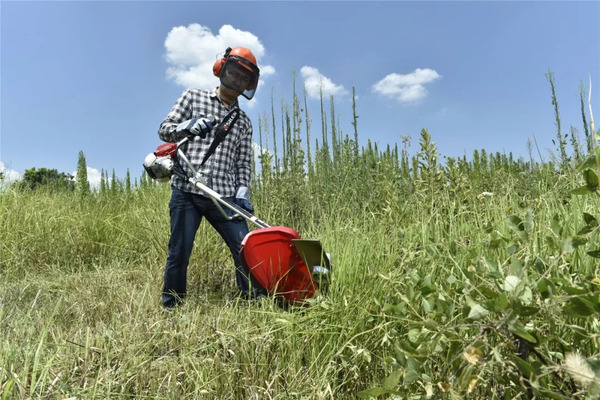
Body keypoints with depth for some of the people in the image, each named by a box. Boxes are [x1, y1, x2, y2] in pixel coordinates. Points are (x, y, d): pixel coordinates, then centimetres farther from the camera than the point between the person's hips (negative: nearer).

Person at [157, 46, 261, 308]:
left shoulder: (244, 122, 19)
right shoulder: (193, 97, 13)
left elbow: (243, 163, 15)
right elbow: (164, 129, 9)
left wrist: (242, 193, -1)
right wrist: (189, 126, -12)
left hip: (224, 196, 2)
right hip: (186, 191, -2)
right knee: (179, 254, 0)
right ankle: (170, 308, 18)